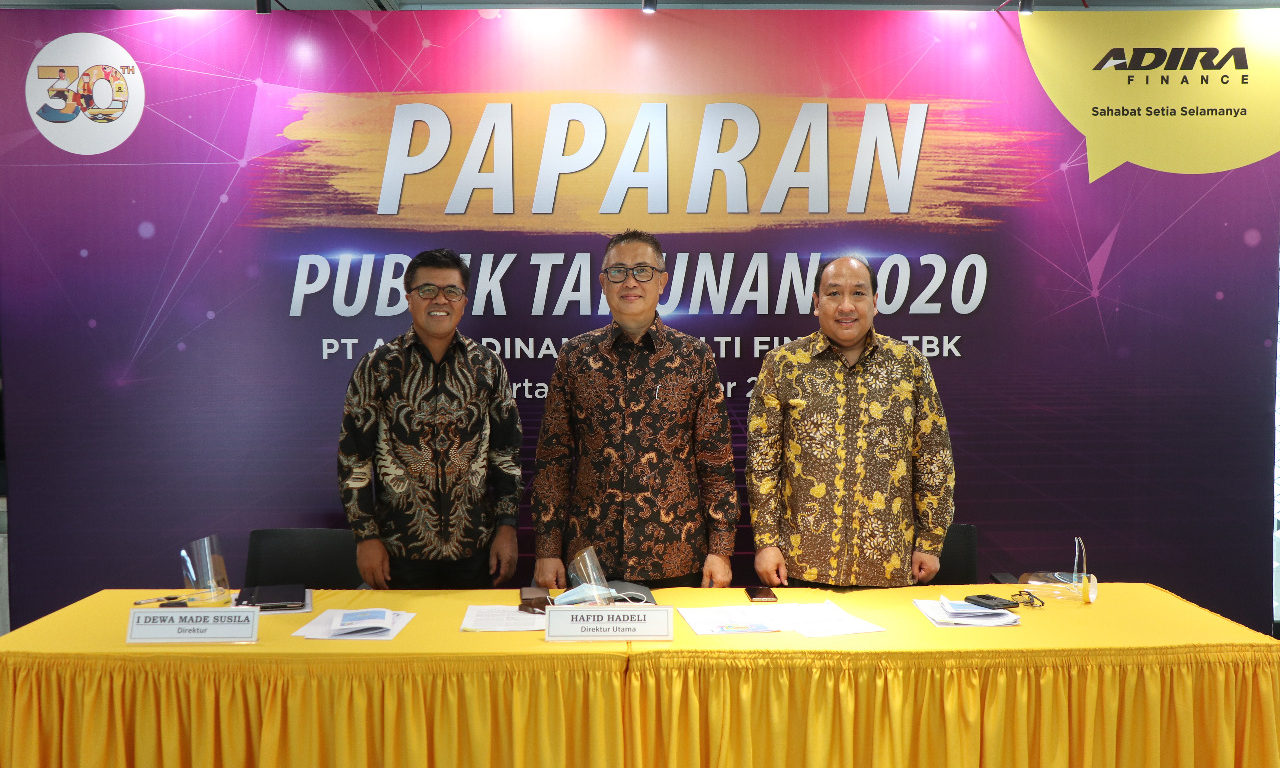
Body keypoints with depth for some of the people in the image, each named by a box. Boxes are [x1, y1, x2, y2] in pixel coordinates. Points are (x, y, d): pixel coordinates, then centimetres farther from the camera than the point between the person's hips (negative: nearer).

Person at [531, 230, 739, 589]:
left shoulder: (694, 356, 1)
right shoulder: (574, 355, 2)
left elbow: (716, 461, 2)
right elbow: (553, 457, 4)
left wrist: (721, 549, -2)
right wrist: (547, 549, 0)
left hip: (676, 560, 0)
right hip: (588, 558, 1)